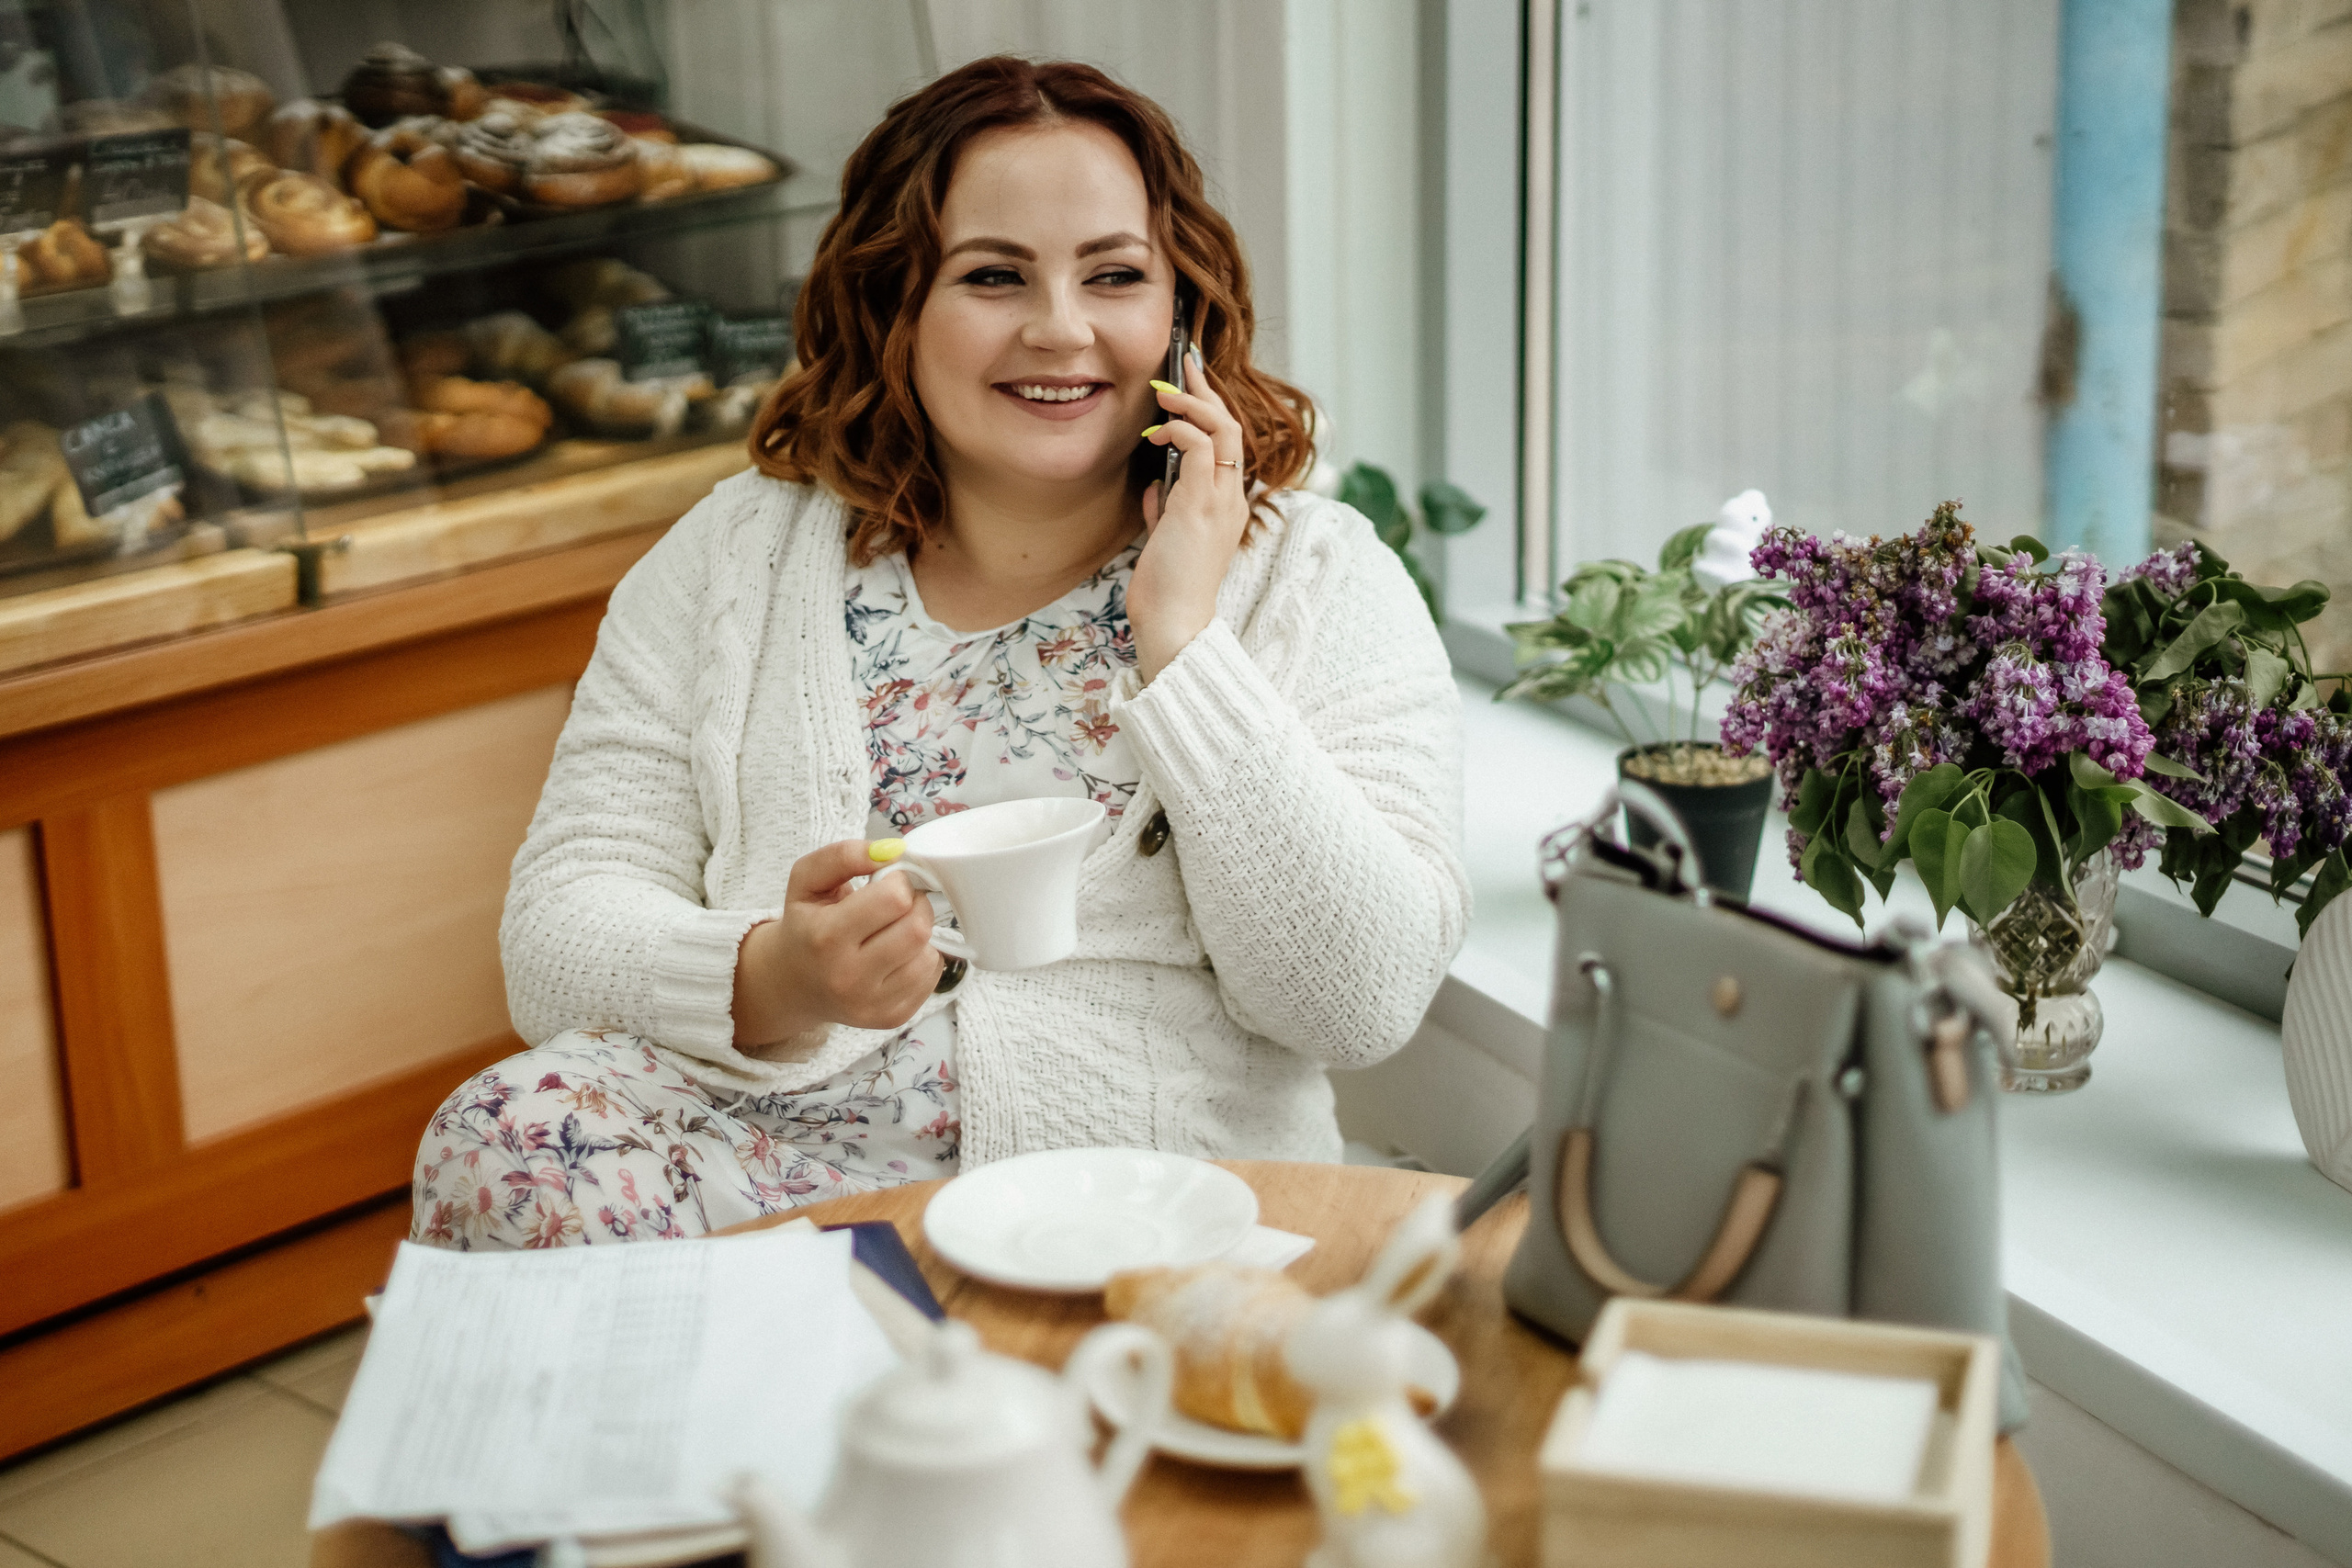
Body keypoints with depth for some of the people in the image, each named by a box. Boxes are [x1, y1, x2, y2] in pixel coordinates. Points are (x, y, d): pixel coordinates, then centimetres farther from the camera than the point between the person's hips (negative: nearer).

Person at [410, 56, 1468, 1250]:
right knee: (503, 1143, -26)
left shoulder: (1315, 580, 5)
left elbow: (1366, 997, -7)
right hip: (768, 1170, 3)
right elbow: (560, 931, 4)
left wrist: (1180, 635, -9)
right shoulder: (732, 559, 11)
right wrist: (771, 982, -18)